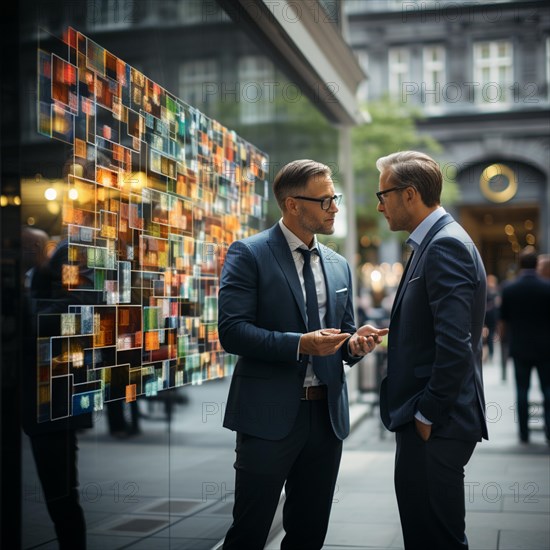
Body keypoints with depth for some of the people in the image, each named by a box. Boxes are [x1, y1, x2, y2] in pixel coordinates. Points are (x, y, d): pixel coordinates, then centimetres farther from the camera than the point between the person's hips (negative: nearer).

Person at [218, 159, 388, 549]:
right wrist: (300, 344, -23)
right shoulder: (249, 254, -6)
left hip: (327, 415, 6)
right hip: (270, 414, -5)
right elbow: (232, 331, -14)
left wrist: (355, 344, -5)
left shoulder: (339, 265, 13)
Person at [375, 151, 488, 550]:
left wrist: (427, 415, -16)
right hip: (426, 418, 10)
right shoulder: (436, 241, 15)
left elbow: (455, 345, -24)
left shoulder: (446, 245, -16)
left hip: (435, 427, -10)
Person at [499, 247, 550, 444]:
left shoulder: (509, 289, -4)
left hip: (519, 348, 1)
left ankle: (524, 433, 9)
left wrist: (508, 335, 20)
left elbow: (503, 322, 1)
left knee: (522, 391, 7)